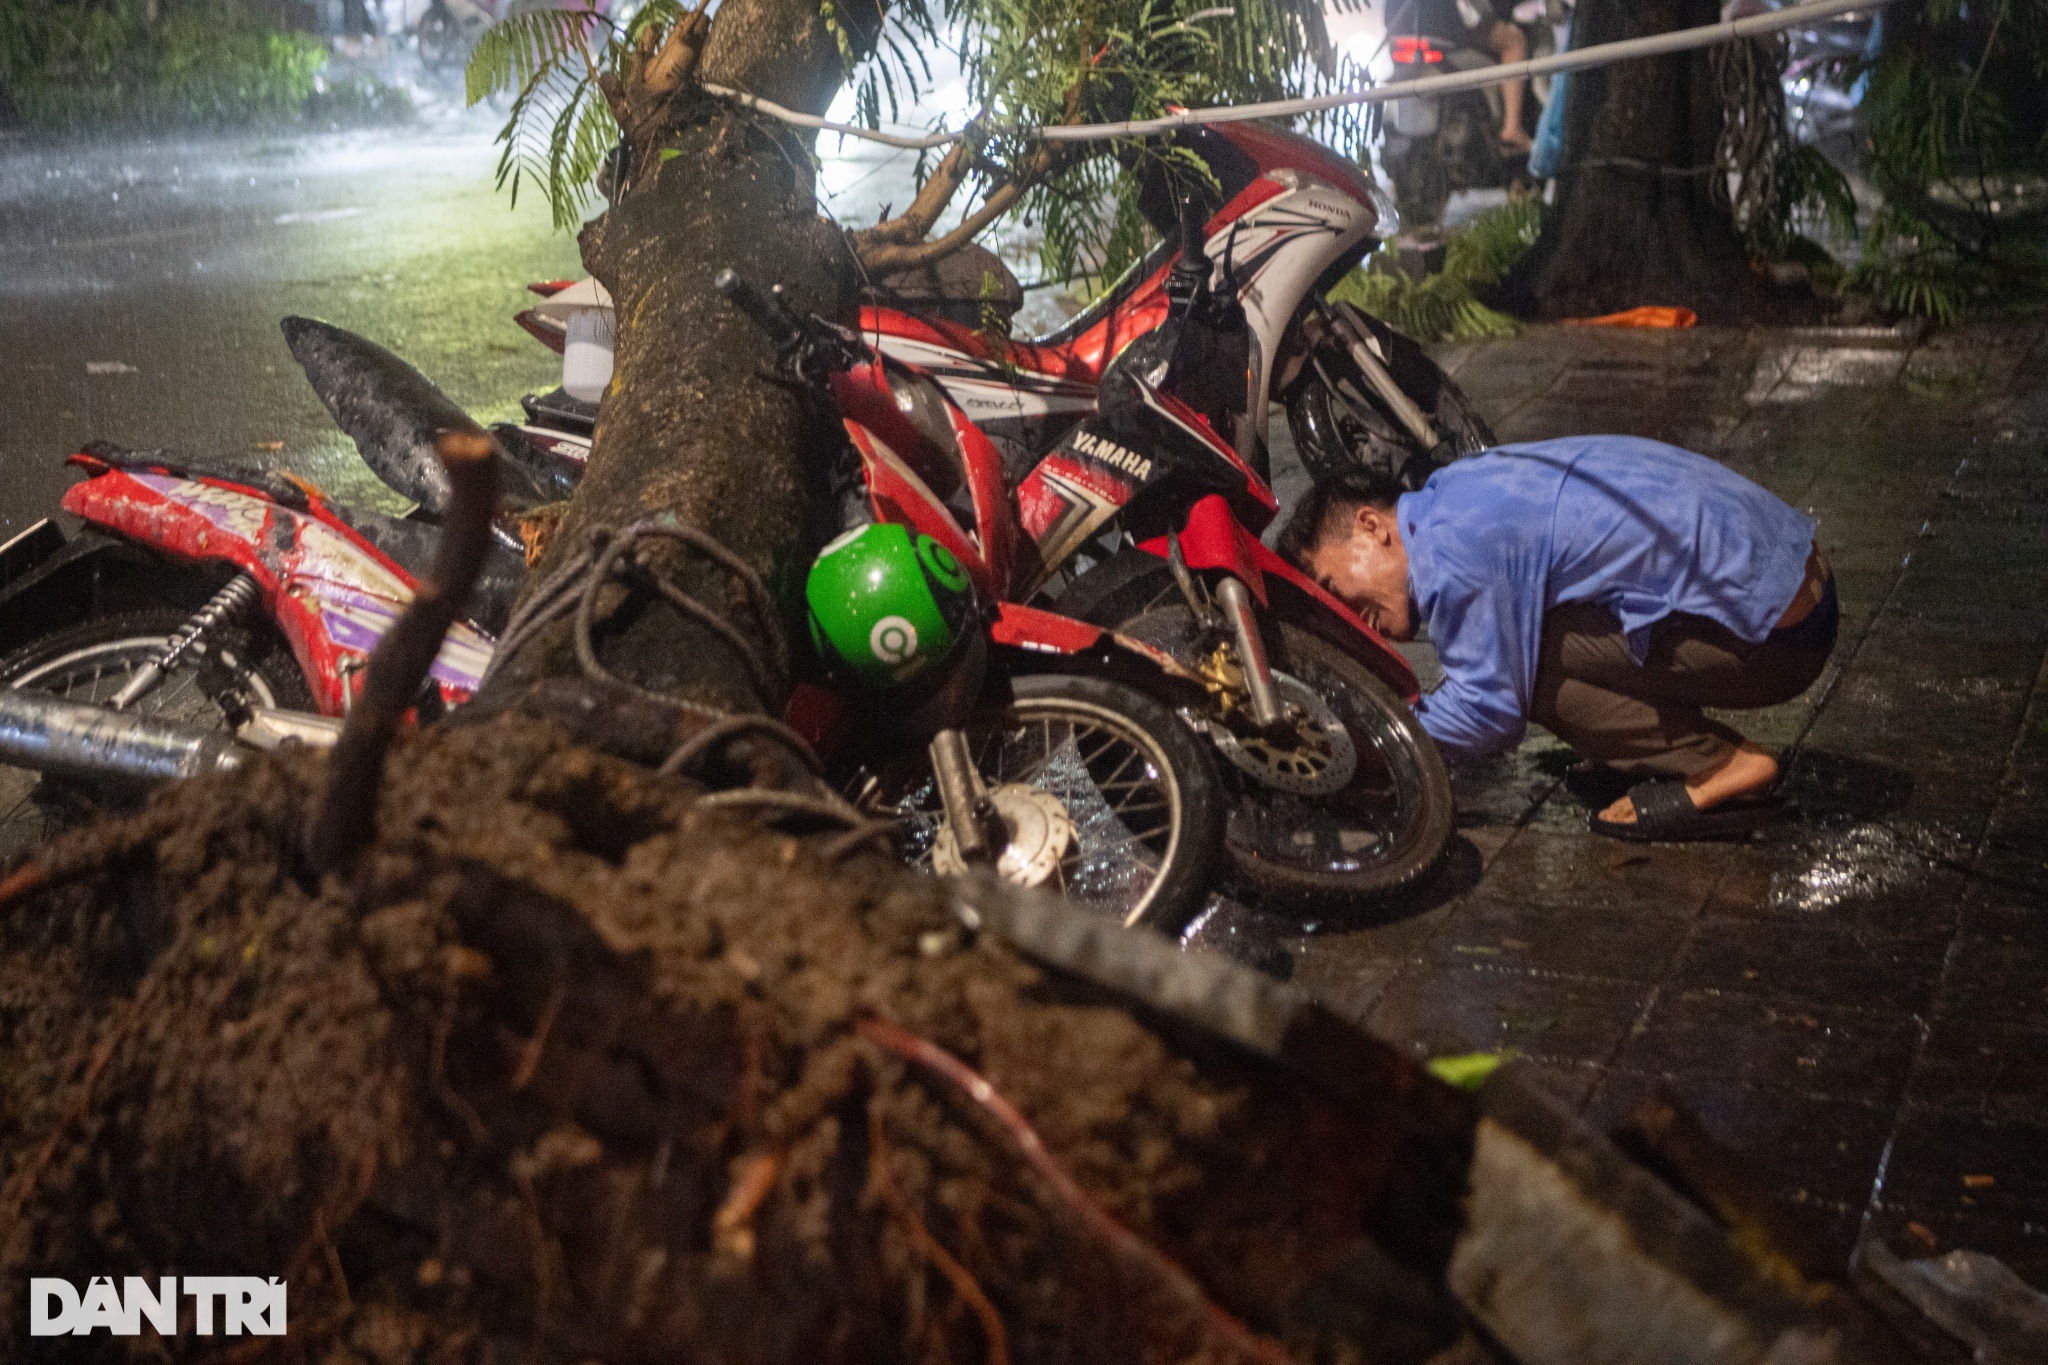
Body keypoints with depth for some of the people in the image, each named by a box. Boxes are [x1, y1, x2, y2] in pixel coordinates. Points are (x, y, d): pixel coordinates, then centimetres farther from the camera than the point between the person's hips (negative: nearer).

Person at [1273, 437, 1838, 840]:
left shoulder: (1449, 552, -18)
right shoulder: (1460, 492, 13)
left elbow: (1490, 710, -12)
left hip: (1767, 634, -10)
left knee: (1519, 655, -12)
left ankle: (1721, 767, -5)